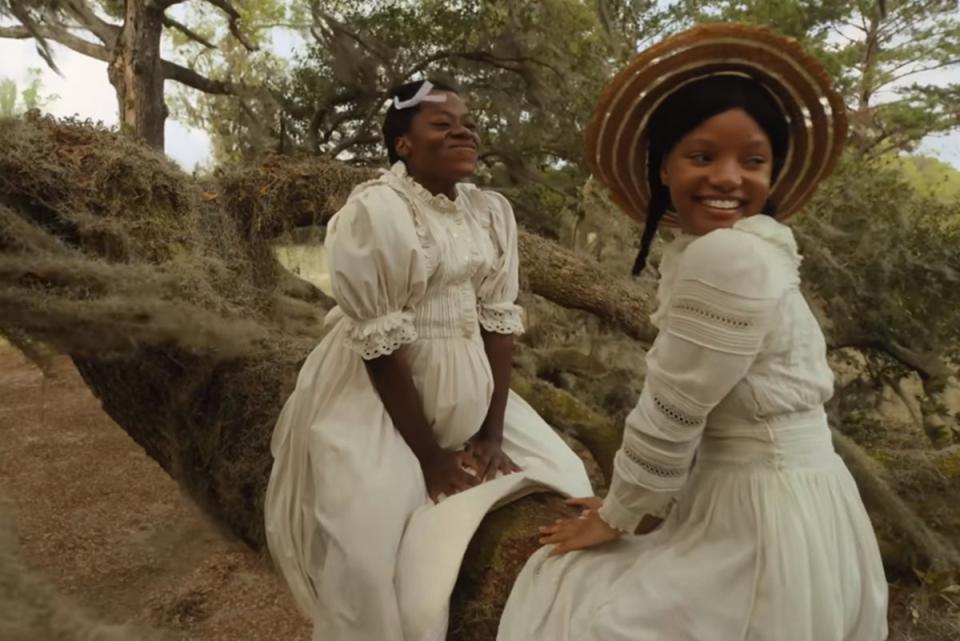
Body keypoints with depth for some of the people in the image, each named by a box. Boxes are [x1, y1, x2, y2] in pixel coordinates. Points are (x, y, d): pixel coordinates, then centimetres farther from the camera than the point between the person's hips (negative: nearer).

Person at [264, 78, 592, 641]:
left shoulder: (493, 211, 3)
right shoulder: (374, 212, -17)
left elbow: (499, 321, 1)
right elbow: (380, 346, -19)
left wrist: (493, 432, -5)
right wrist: (430, 457, -16)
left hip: (468, 394, 7)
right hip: (379, 405, -6)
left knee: (564, 480, 6)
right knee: (385, 558, -12)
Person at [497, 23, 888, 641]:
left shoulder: (726, 256, -24)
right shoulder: (750, 250, 8)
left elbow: (671, 415, -19)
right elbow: (696, 412, 9)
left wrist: (616, 517, -4)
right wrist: (636, 505, 11)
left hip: (765, 515, -9)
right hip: (745, 497, 9)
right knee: (575, 587, 19)